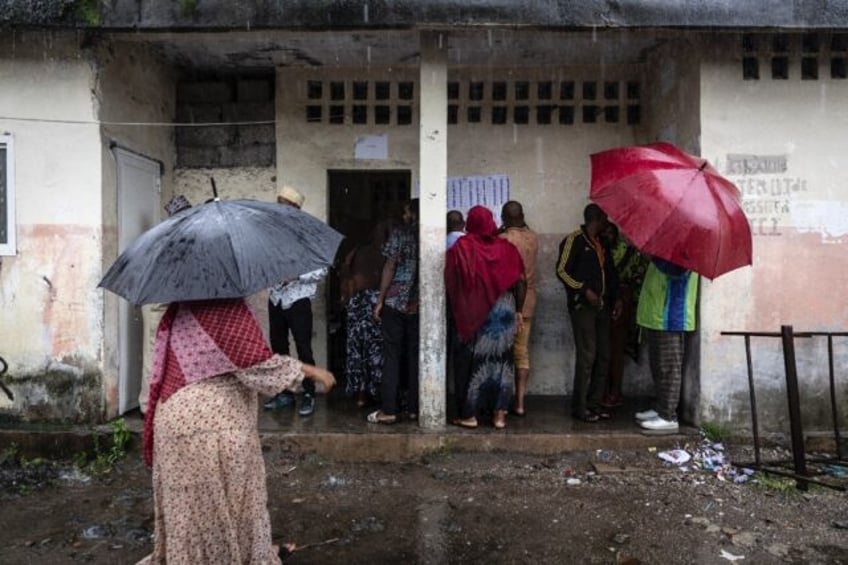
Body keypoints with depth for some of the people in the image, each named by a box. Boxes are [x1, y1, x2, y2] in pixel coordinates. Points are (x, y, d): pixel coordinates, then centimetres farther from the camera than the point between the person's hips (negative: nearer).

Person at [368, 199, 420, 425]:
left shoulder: (400, 232, -2)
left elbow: (390, 267, -6)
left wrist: (380, 300, -2)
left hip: (395, 302, -3)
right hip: (420, 305, 3)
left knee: (392, 356, 3)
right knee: (415, 356, 9)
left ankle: (388, 410, 3)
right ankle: (414, 408, 14)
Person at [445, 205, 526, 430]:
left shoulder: (461, 247, -6)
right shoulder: (506, 248, 1)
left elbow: (450, 283, -7)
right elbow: (520, 281, 1)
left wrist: (458, 311, 5)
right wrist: (518, 310, 9)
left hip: (473, 313, -2)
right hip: (505, 311, 2)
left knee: (471, 361, 7)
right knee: (501, 361, 11)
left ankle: (469, 415, 12)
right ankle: (500, 414, 13)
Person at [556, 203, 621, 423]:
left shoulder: (602, 244, 18)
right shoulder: (574, 240, -5)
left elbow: (610, 273, 23)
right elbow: (561, 270, -9)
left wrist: (615, 298, 12)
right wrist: (584, 290, -16)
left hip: (602, 306, 8)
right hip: (582, 305, -8)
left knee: (603, 356, 6)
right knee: (587, 356, -9)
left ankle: (594, 403, 16)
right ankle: (579, 407, -1)